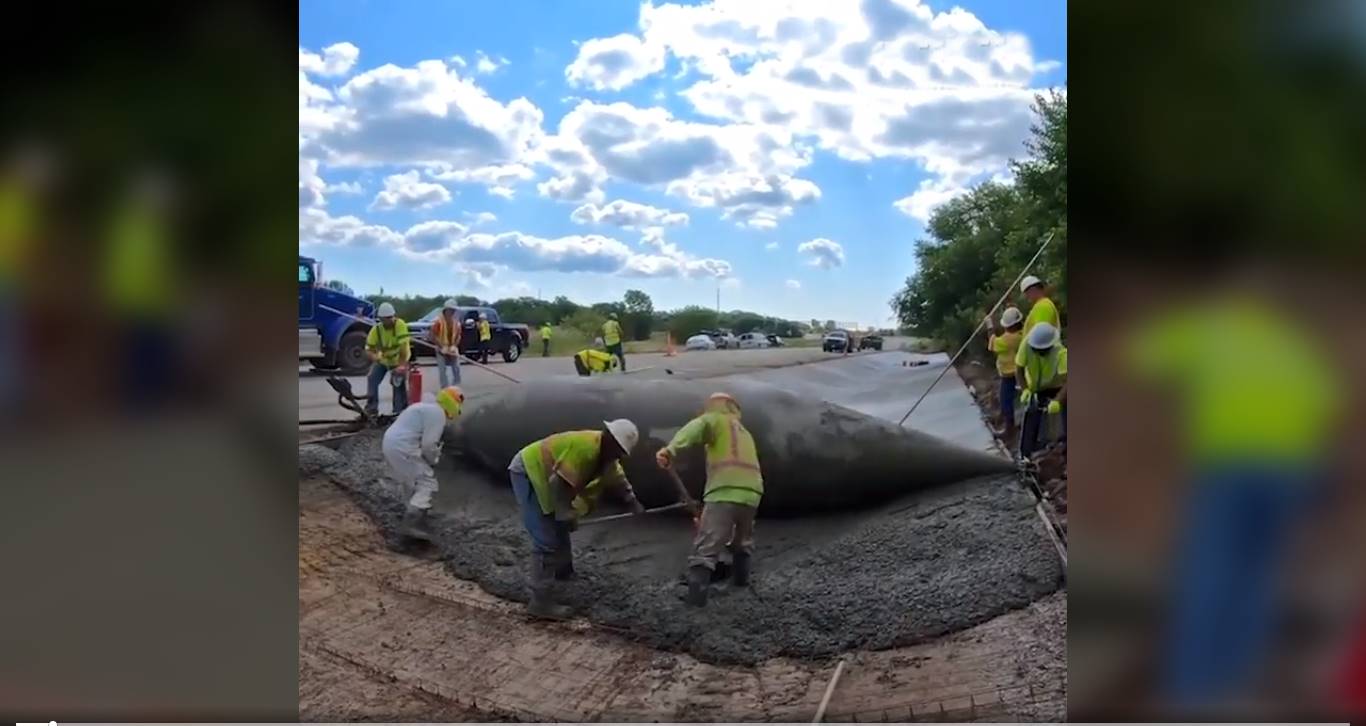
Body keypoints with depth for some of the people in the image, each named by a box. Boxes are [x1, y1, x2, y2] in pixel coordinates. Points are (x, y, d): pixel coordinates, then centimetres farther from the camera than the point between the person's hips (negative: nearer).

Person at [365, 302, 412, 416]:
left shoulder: (400, 325, -29)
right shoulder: (376, 330, -21)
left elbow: (404, 346, -33)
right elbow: (368, 349, -18)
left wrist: (402, 365, -38)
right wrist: (375, 357, -41)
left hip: (399, 360, -3)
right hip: (383, 360, 3)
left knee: (399, 385, -11)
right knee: (372, 379, -9)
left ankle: (400, 411, 1)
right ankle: (371, 409, 1)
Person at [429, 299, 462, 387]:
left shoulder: (456, 322, 3)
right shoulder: (438, 321, -13)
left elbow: (458, 336, 6)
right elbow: (433, 336, -15)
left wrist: (454, 346, -11)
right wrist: (442, 347, -20)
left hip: (453, 349, 5)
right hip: (441, 349, -5)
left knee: (456, 369, 5)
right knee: (442, 370, -4)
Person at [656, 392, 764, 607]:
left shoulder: (717, 420, 13)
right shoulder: (744, 433, 32)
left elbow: (695, 428, -10)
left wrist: (671, 449, -26)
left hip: (724, 493, -6)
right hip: (751, 494, 6)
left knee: (706, 547, -9)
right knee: (743, 540, 31)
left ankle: (696, 592, -19)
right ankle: (740, 577, 39)